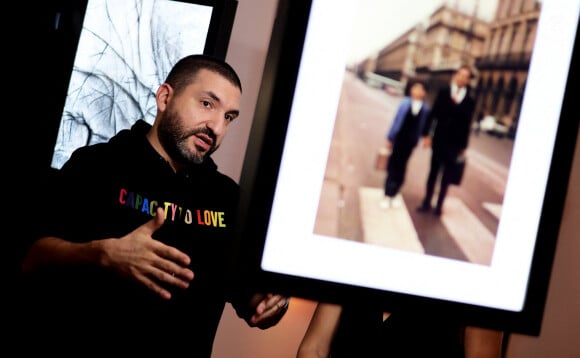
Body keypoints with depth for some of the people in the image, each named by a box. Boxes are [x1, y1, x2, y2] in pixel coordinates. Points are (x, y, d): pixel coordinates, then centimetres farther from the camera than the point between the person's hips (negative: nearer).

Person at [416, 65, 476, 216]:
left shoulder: (469, 100, 0)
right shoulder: (444, 92, 1)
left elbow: (466, 125, 1)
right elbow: (433, 114, -1)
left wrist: (463, 146, -1)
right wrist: (427, 134, -6)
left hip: (454, 142, 0)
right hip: (439, 139, 0)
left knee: (446, 175, 6)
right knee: (433, 172, 10)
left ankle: (439, 205, 14)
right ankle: (427, 202, 18)